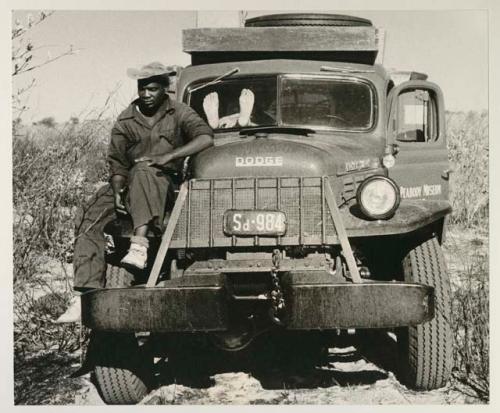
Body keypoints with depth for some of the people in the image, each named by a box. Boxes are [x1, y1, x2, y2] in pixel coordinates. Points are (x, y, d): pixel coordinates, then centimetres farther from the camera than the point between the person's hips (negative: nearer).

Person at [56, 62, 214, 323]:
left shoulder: (178, 113, 1)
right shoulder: (126, 121, 9)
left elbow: (206, 137, -16)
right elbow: (117, 162, 7)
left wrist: (167, 157, -24)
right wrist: (117, 192, -12)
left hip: (165, 183, -4)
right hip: (128, 186, 4)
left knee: (143, 171, -38)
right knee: (90, 220, -18)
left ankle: (140, 244, -49)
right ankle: (86, 295, -23)